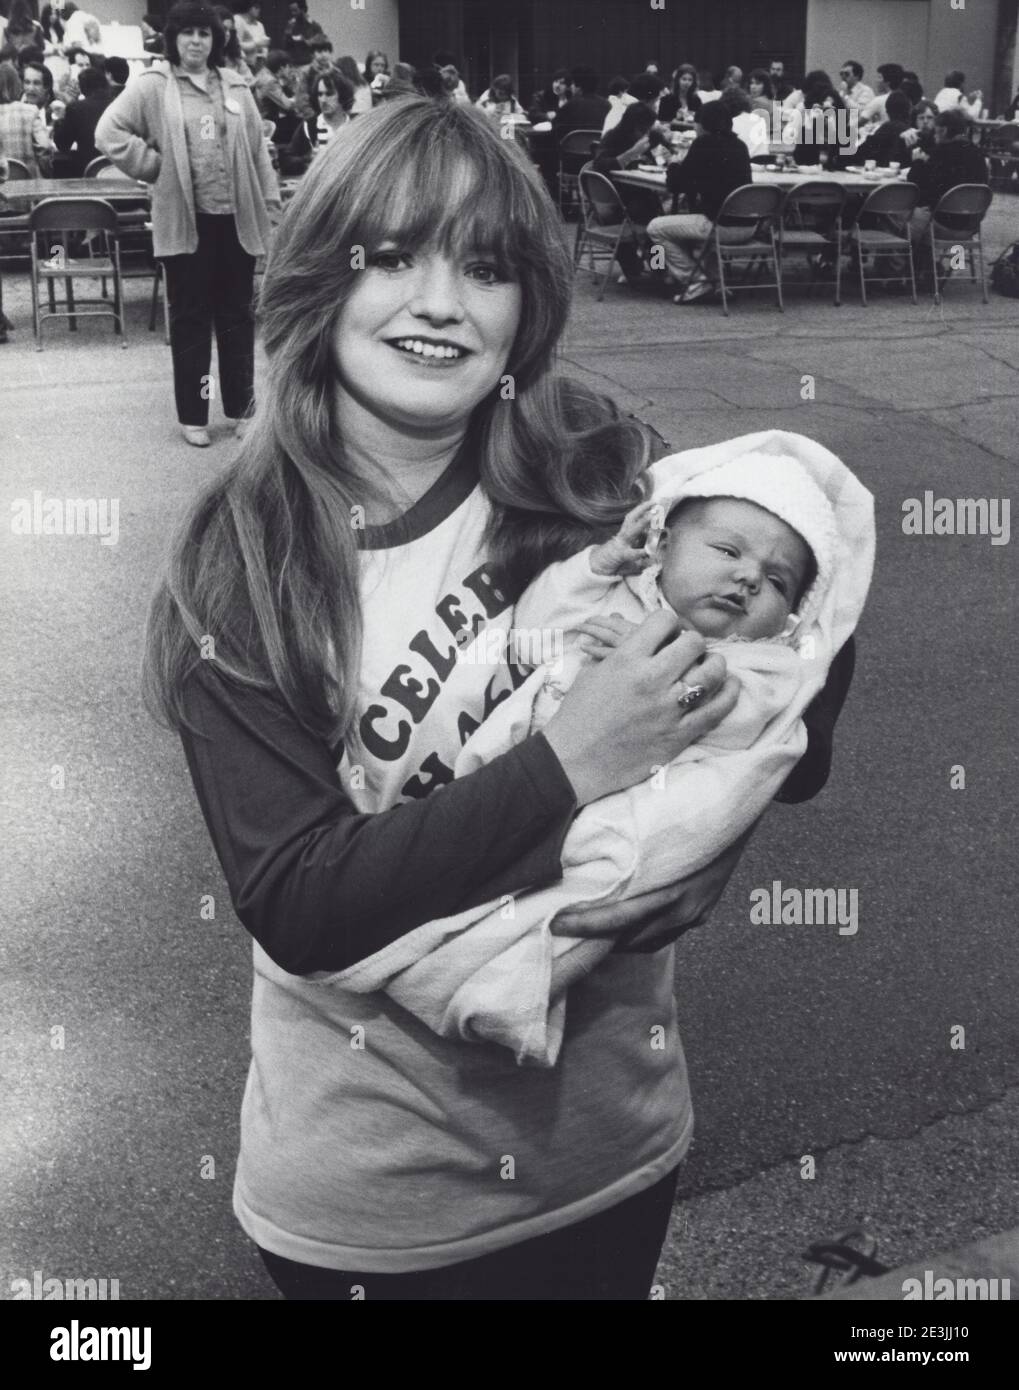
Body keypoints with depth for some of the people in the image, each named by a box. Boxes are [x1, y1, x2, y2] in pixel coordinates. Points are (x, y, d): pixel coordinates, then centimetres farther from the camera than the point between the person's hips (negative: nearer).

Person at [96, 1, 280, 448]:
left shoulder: (235, 87, 9)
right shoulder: (152, 85, -2)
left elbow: (257, 151, 10)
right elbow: (109, 132, -7)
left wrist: (272, 205, 6)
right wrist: (155, 167, -10)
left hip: (236, 218, 3)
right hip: (186, 220, -3)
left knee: (236, 314, 10)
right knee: (190, 317, 4)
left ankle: (241, 407, 21)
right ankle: (192, 415, 13)